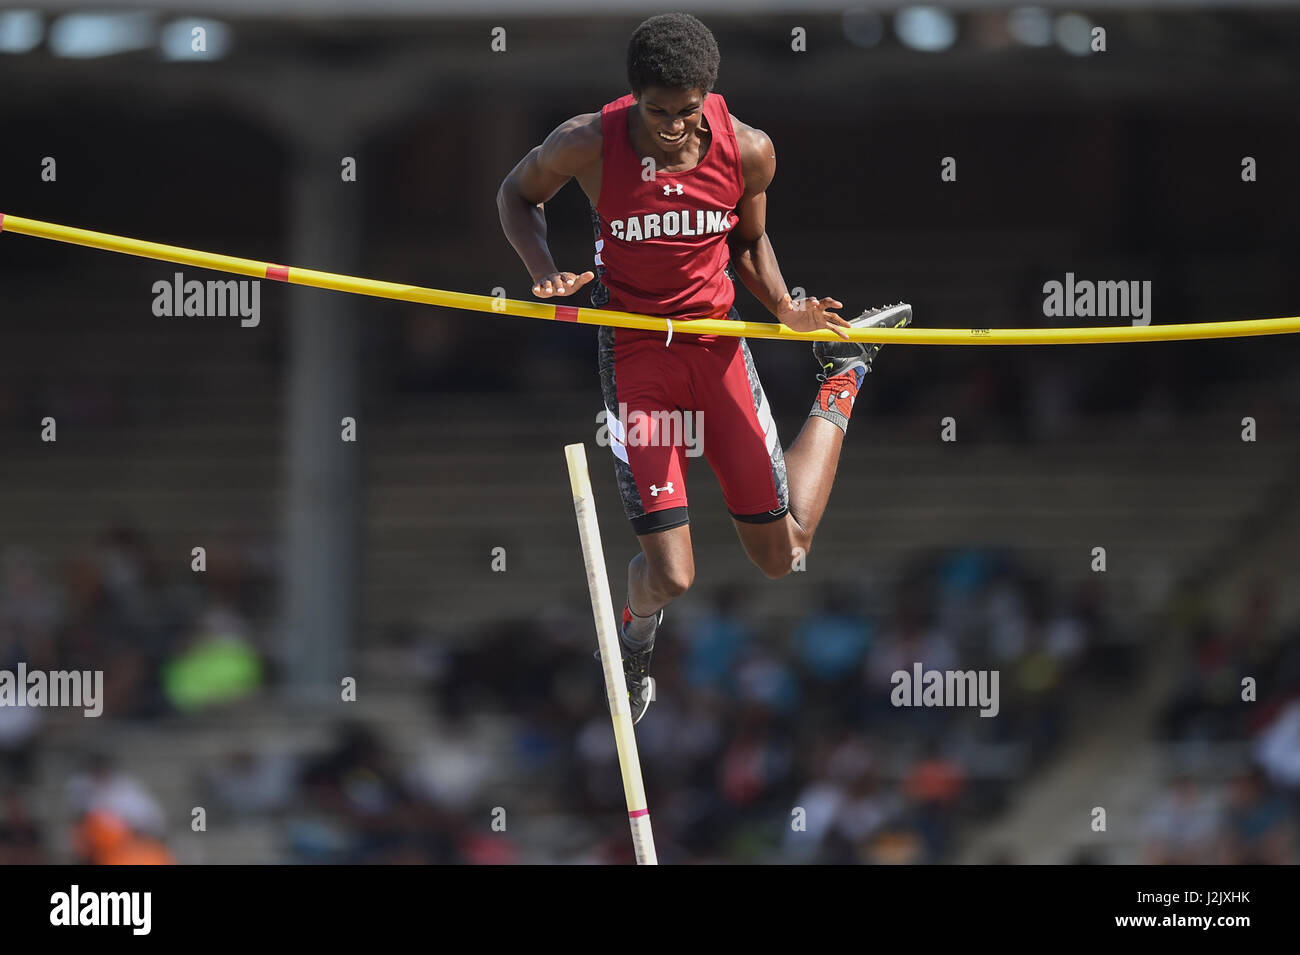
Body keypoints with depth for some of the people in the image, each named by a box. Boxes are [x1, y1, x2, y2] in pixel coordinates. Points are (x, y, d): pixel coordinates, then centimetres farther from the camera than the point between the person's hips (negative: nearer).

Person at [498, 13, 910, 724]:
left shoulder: (748, 152, -10)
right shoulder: (588, 145, -16)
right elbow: (518, 194, 5)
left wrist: (785, 309, -10)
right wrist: (544, 273, -14)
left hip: (719, 345, 2)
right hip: (634, 352, -2)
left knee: (780, 556, 9)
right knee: (669, 576, -15)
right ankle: (634, 639, 26)